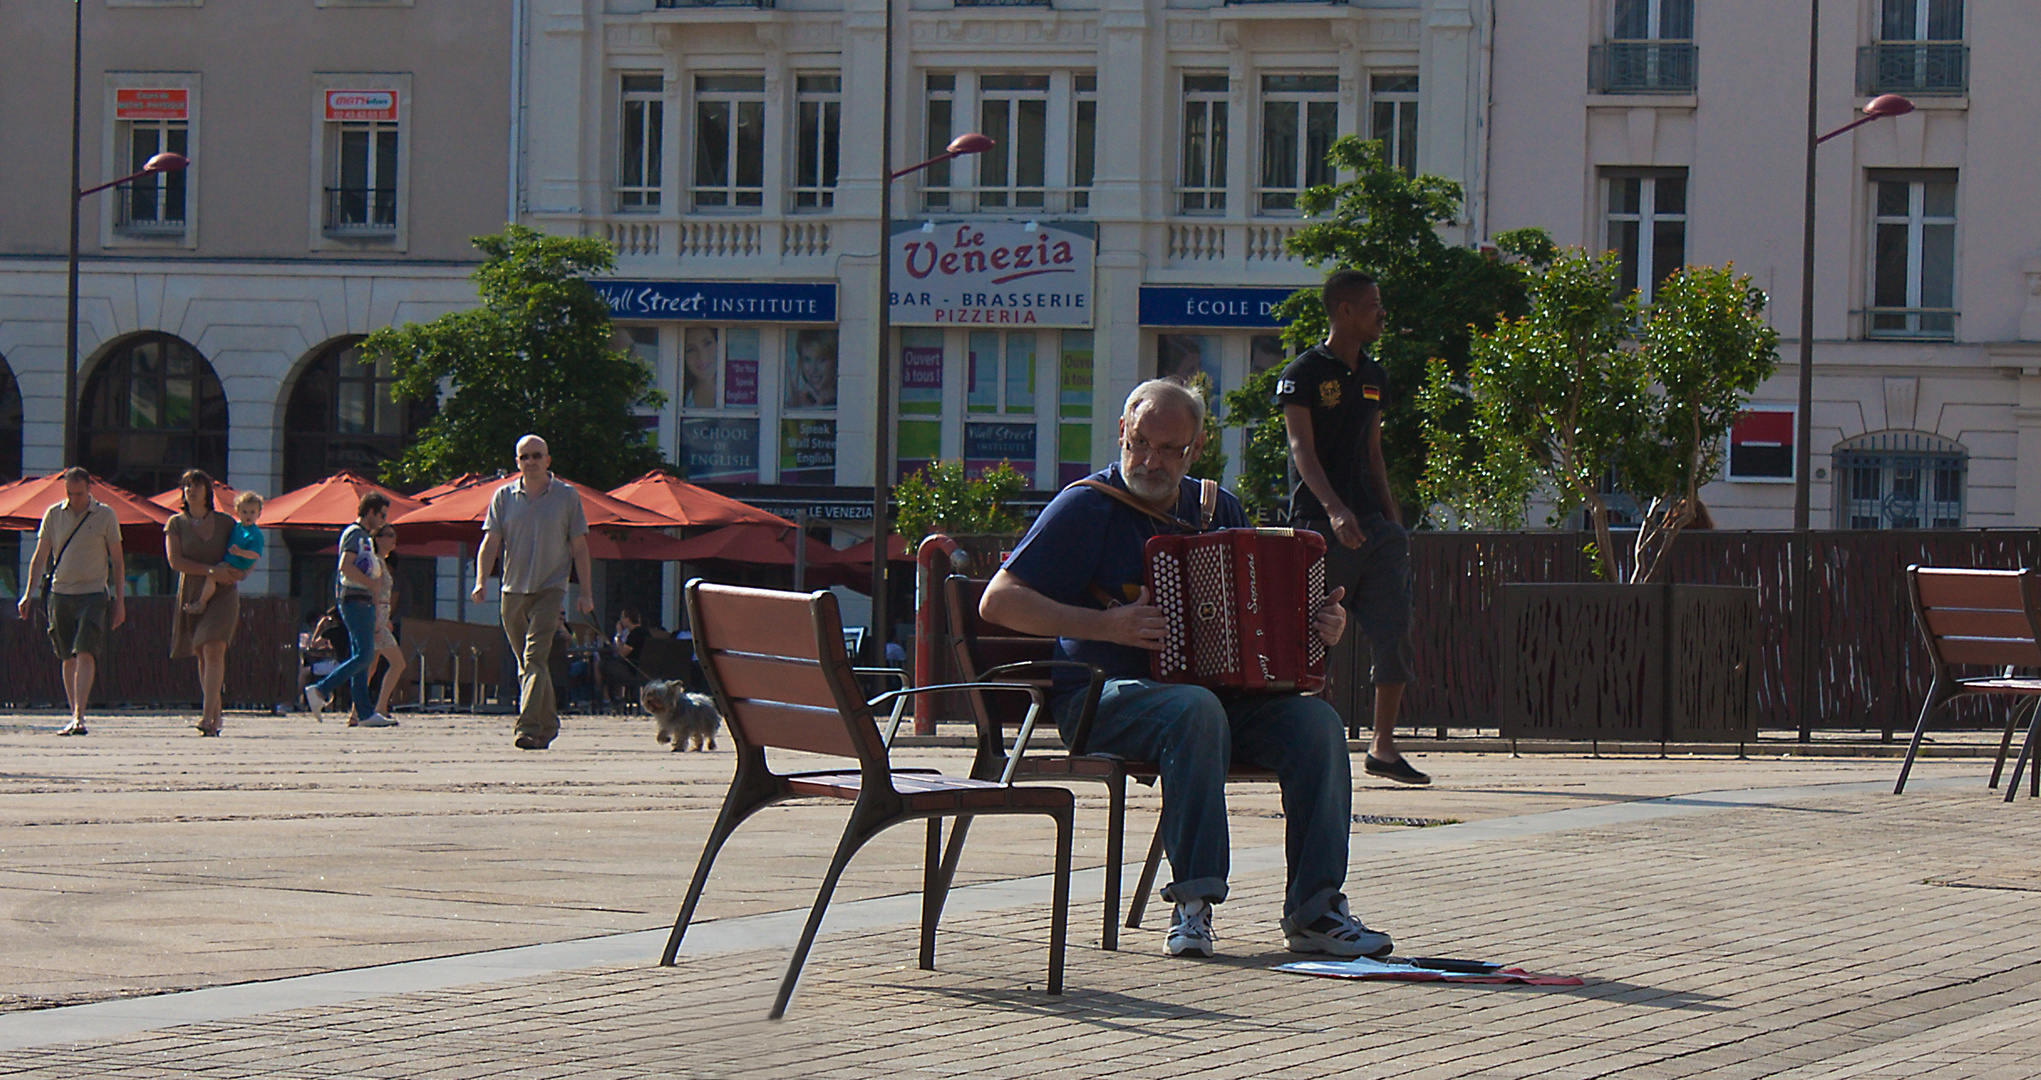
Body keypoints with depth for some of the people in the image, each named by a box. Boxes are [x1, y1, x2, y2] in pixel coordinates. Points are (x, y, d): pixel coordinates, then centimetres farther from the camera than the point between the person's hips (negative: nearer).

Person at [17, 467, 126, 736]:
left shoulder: (105, 515, 1)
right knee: (68, 659, 7)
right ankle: (75, 717, 16)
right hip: (60, 593, 3)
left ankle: (79, 717, -21)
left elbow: (117, 560, 5)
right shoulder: (53, 514, 7)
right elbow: (40, 556, 8)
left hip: (93, 593, -3)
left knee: (85, 654, -15)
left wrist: (119, 601, 4)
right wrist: (29, 593, -1)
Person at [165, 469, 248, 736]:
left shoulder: (225, 523, 5)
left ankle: (207, 716, -25)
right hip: (192, 593, 2)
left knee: (213, 651, -17)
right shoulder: (176, 523, 4)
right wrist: (210, 571, -18)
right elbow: (175, 561, -8)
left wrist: (240, 573, -8)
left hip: (223, 595, -2)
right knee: (203, 656, 8)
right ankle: (216, 714, 22)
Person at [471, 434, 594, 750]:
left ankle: (529, 728, -23)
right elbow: (490, 542, 3)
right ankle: (548, 724, 25)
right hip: (513, 590, 4)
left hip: (549, 589, -4)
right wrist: (481, 581, -13)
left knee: (535, 658, -17)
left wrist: (585, 593, 2)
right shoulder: (504, 496, 7)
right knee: (526, 663, 10)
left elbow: (579, 547, 6)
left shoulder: (567, 496, 3)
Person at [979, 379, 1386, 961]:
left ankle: (1314, 910, -21)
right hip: (1100, 699, -5)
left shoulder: (1219, 510, 16)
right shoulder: (1087, 508, -2)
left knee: (1315, 720, -20)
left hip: (1221, 689, 5)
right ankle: (1192, 904, -35)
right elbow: (999, 601, -9)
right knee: (1195, 709, -37)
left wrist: (1321, 625, 4)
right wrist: (1105, 625, -18)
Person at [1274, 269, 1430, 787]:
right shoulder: (1303, 373, -5)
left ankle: (1383, 747, 0)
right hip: (1320, 525, -6)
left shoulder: (1373, 376, 18)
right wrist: (1334, 509, -28)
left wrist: (1392, 518, 14)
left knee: (1395, 632, -4)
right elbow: (1302, 447, -15)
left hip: (1369, 523, 6)